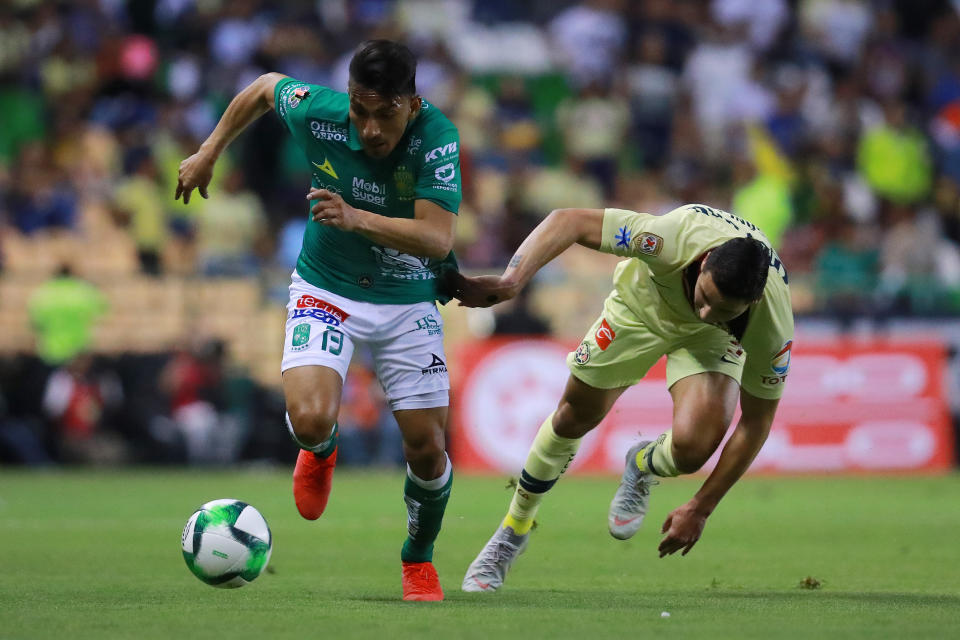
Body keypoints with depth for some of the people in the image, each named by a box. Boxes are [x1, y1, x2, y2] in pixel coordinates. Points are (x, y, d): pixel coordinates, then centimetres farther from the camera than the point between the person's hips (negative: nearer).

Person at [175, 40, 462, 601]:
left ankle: (419, 560, 29)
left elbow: (437, 238, -35)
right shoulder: (318, 112, -20)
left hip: (408, 300, 0)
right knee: (310, 419, -24)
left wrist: (357, 219, -48)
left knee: (428, 449, -1)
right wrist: (210, 152, 9)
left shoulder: (438, 137, -26)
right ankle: (320, 451, 17)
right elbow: (265, 87, 4)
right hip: (326, 291, 0)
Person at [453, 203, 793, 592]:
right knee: (575, 415, 8)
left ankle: (643, 467, 16)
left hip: (712, 341, 0)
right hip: (643, 302, 1)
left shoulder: (774, 327, -38)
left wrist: (701, 508, -18)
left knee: (692, 447, -24)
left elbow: (756, 423, -23)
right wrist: (509, 282, -51)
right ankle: (513, 530, 34)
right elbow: (567, 222, -37)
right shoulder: (675, 241, -44)